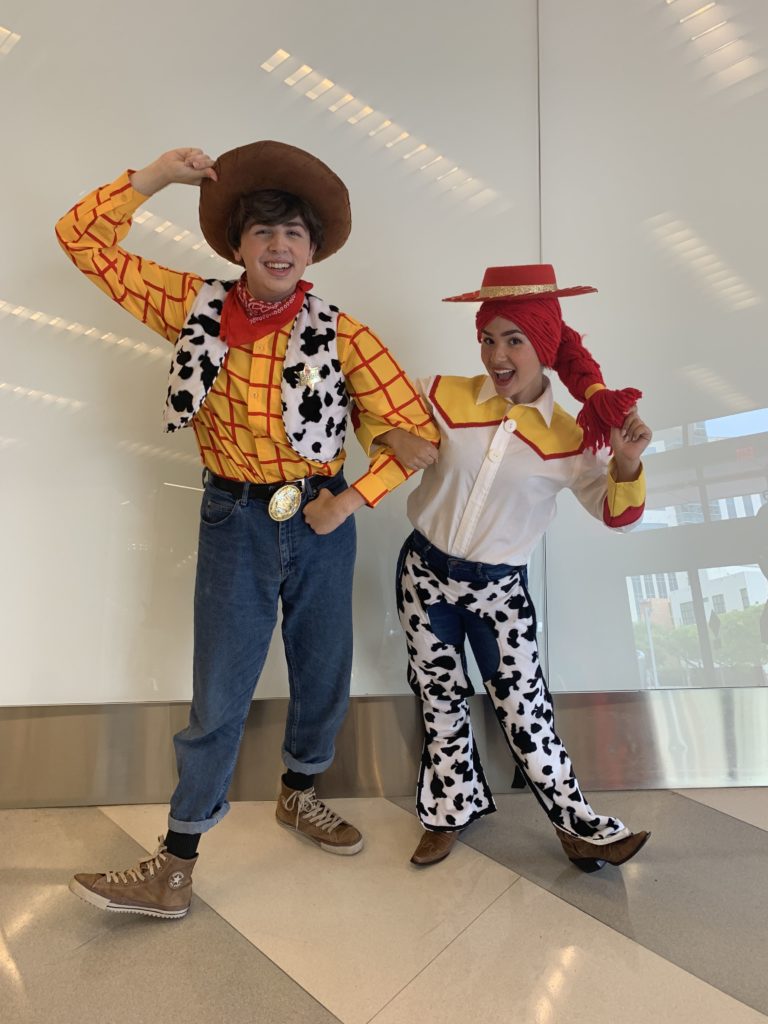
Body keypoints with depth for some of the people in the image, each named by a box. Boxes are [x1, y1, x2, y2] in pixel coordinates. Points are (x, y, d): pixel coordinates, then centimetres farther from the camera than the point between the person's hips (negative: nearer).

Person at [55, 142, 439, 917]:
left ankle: (298, 795, 45)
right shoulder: (195, 307, -2)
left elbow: (418, 430, -7)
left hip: (318, 521, 1)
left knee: (323, 675, 15)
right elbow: (82, 241, 1)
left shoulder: (343, 336, -8)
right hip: (234, 521, 0)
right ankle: (174, 866, 24)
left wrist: (351, 501, -13)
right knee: (218, 698, 6)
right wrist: (154, 175, -10)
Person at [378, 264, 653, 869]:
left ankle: (578, 825, 31)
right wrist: (395, 437, -17)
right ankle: (455, 809, 41)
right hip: (425, 572, 2)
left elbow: (617, 514, -3)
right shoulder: (444, 396, -8)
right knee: (440, 701, 17)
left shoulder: (570, 437, -8)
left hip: (499, 589, -1)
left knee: (525, 710, 7)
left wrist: (628, 463, -23)